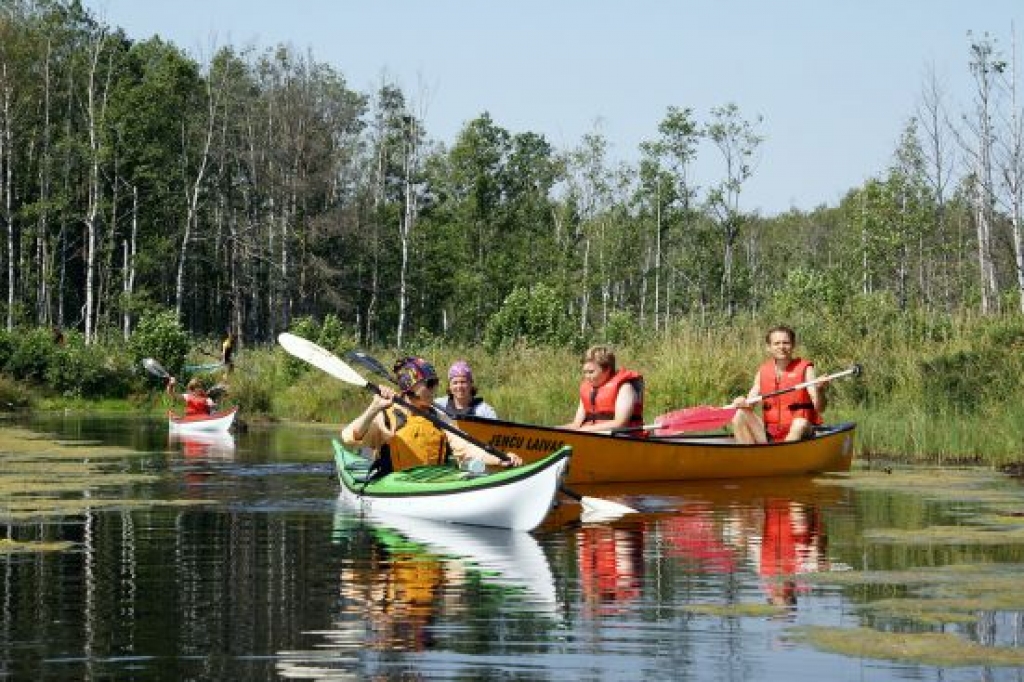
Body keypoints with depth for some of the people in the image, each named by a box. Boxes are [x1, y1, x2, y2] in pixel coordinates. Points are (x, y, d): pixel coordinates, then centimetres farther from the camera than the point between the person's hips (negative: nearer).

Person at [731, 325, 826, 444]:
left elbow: (819, 409, -9)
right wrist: (742, 403, -18)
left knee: (800, 424, -35)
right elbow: (749, 403, 7)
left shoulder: (805, 369, 0)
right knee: (740, 416, -16)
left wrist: (819, 391, -30)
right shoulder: (762, 371, 11)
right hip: (769, 435, 3)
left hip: (796, 434, -3)